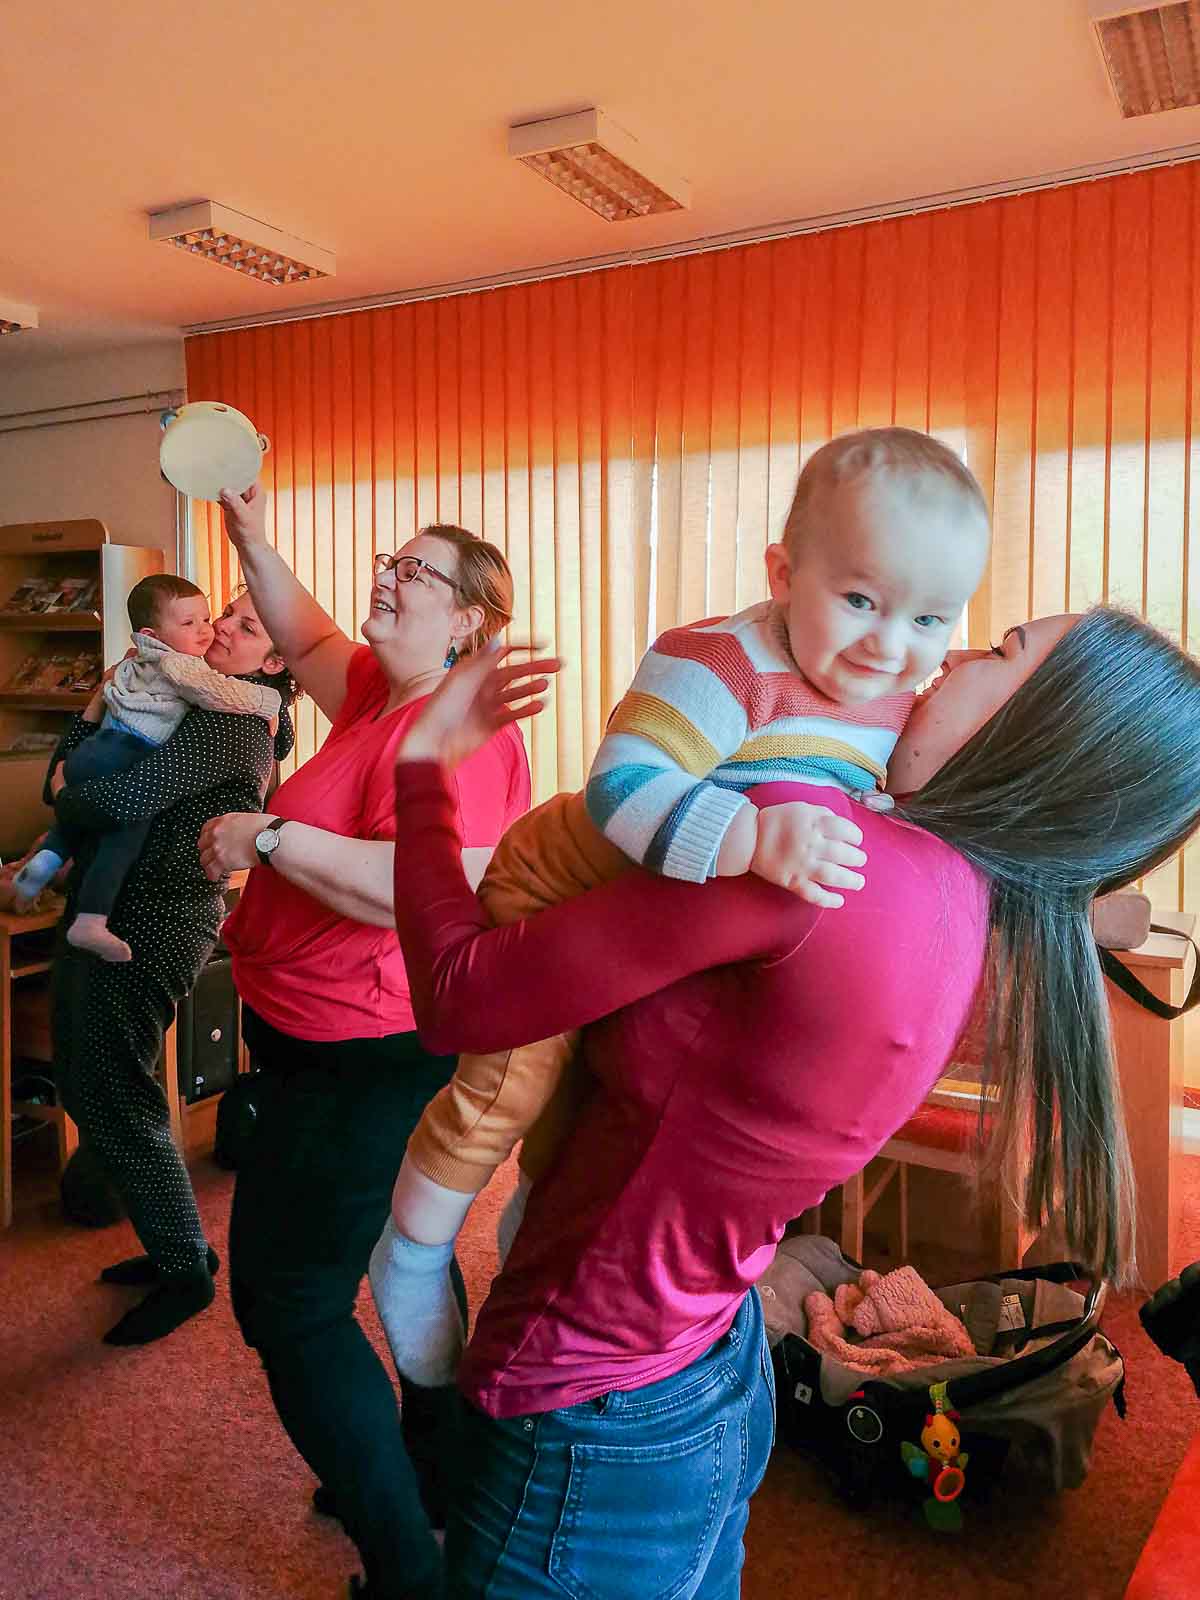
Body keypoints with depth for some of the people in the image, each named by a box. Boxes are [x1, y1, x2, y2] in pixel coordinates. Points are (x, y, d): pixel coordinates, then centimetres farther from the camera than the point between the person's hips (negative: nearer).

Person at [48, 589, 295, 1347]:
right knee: (86, 1087, 18)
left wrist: (67, 794, -6)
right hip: (109, 913, 10)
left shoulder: (232, 726, -15)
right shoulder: (188, 703, 15)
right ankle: (175, 1244, 33)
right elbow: (66, 774, 14)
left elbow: (122, 800, -27)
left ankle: (187, 1271, 18)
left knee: (116, 1102, -1)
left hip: (149, 925, -10)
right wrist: (95, 712, -2)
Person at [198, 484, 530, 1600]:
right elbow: (307, 640, 25)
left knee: (286, 1296, -2)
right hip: (378, 1046, 11)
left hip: (362, 1056, -11)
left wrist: (267, 837, -26)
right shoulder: (382, 692, 8)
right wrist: (252, 543, 15)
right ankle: (436, 1479, 46)